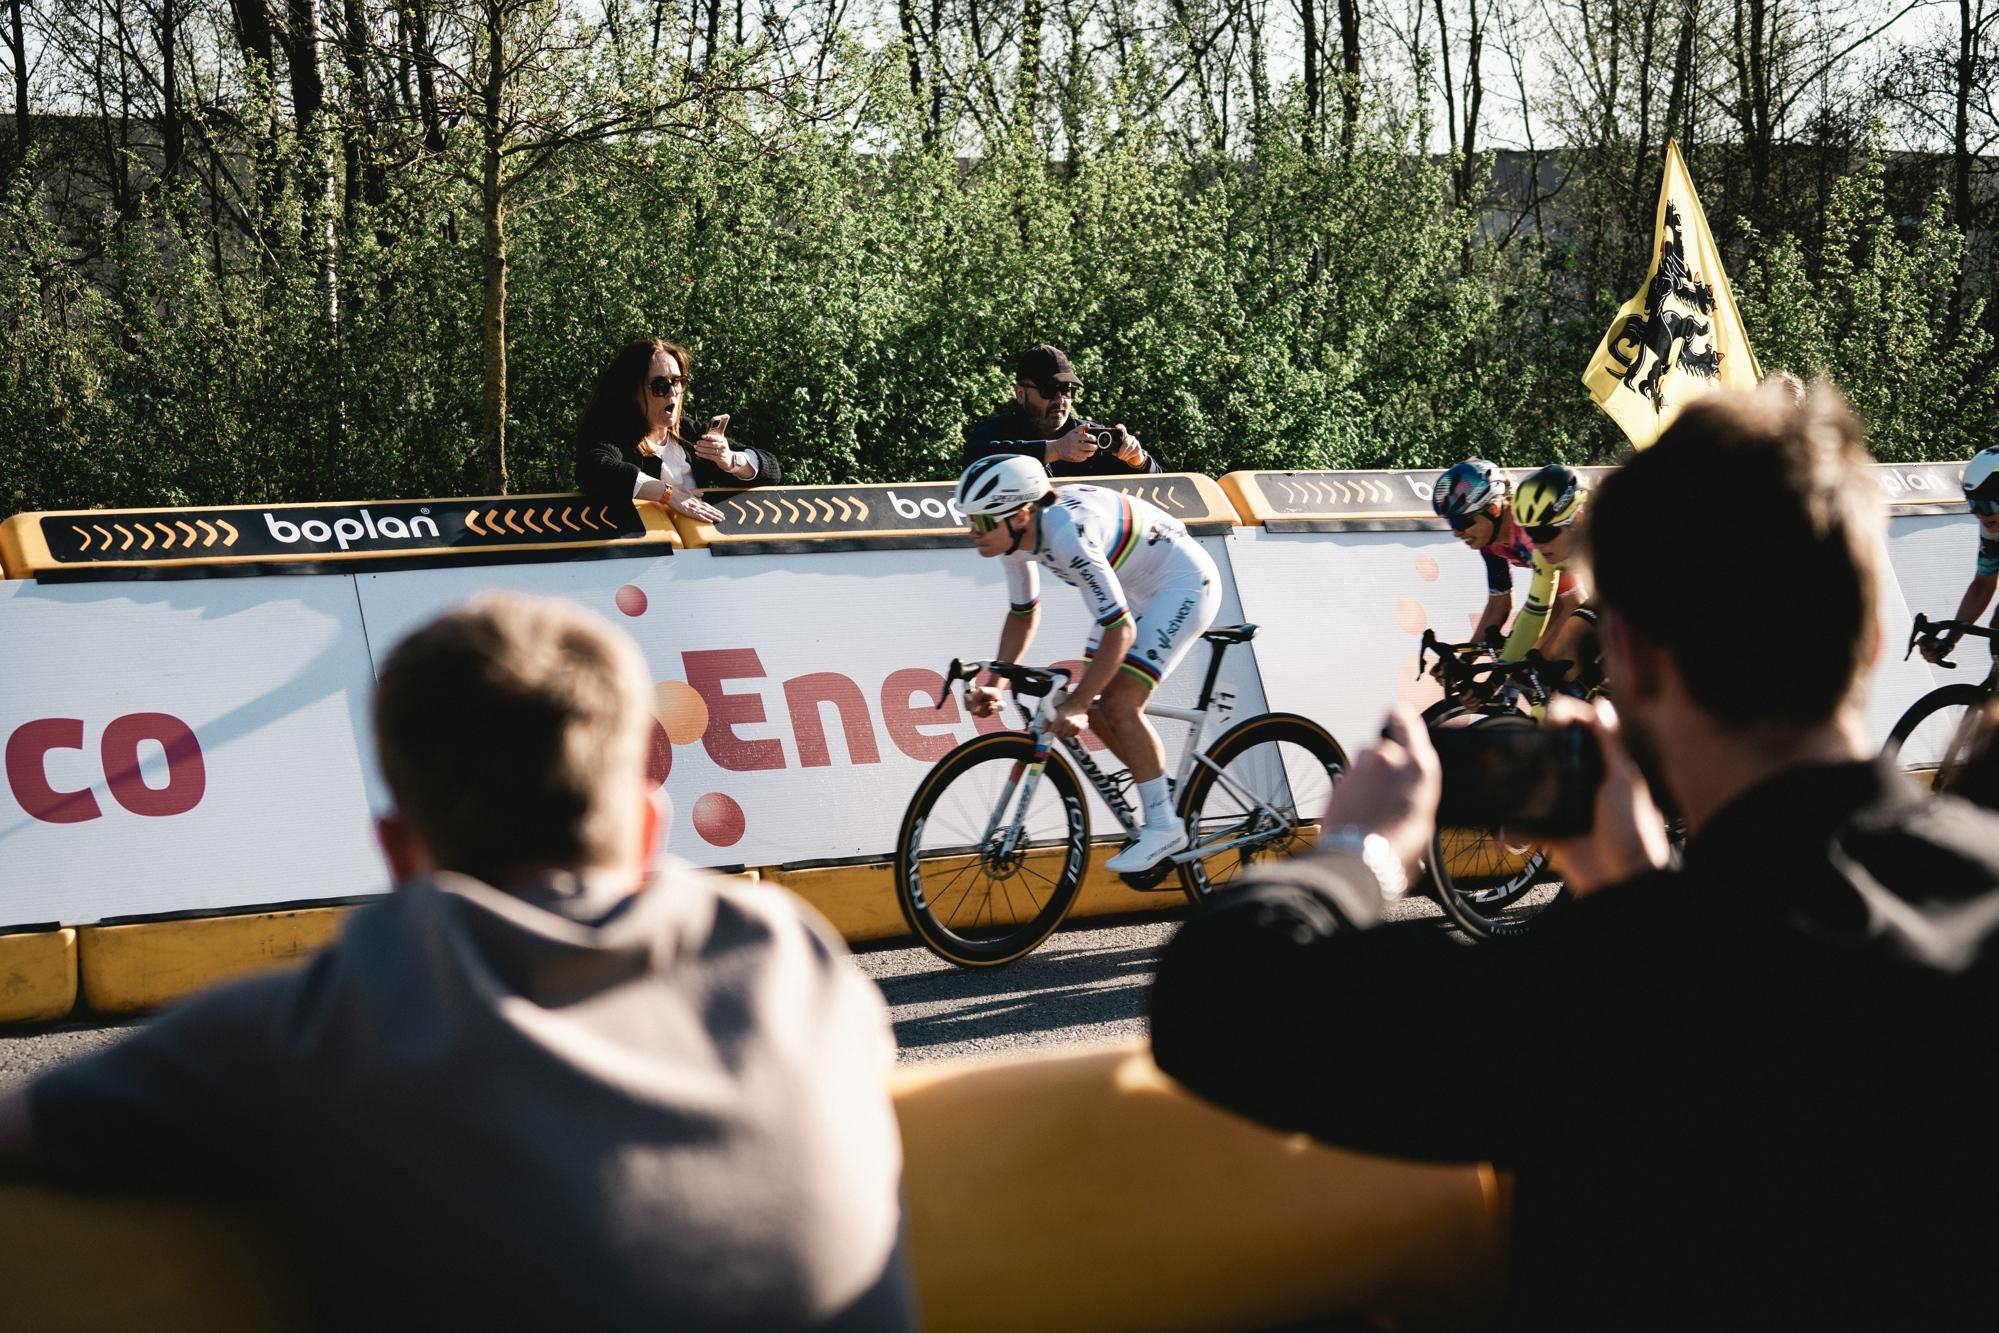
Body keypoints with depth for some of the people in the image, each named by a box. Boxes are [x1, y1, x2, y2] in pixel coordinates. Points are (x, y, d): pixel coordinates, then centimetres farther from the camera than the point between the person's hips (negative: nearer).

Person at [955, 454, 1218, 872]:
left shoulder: (1068, 537, -36)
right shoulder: (1017, 535, -9)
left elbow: (1120, 632, -34)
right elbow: (1023, 615, 8)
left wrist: (1076, 704, -33)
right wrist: (994, 682, -2)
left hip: (1184, 585, -9)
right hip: (1138, 589, 9)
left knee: (1118, 704, -17)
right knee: (1096, 705, 3)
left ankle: (1164, 826, -6)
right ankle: (1167, 796, 18)